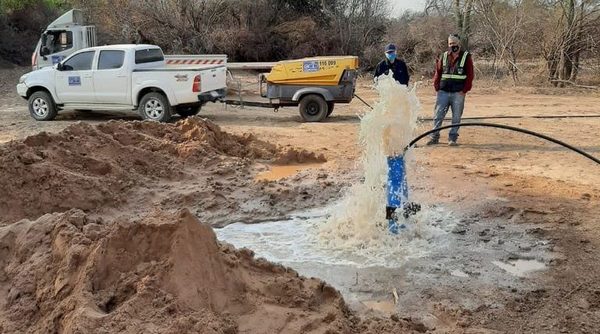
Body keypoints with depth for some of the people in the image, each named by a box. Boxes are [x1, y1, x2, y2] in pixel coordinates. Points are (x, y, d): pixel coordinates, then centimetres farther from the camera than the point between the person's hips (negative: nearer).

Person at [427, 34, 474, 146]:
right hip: (443, 92, 2)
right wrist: (437, 88, 0)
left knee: (456, 117, 4)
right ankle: (434, 137, 11)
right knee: (438, 115, 2)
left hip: (458, 93, -2)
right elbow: (438, 73, 11)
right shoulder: (444, 57, 9)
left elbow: (470, 75, -3)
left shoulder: (466, 57, 1)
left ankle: (452, 138, 12)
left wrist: (464, 90, -10)